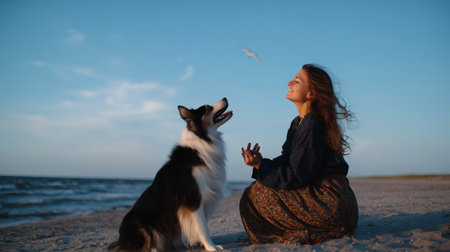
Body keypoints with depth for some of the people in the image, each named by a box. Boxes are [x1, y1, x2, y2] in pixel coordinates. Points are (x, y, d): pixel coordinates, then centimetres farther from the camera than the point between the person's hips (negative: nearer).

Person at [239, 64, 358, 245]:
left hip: (331, 202, -10)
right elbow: (287, 162, 8)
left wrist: (260, 166, -16)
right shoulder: (298, 123, 11)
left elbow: (296, 177, -19)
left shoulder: (312, 128, -19)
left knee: (257, 193, -9)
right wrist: (261, 162, -8)